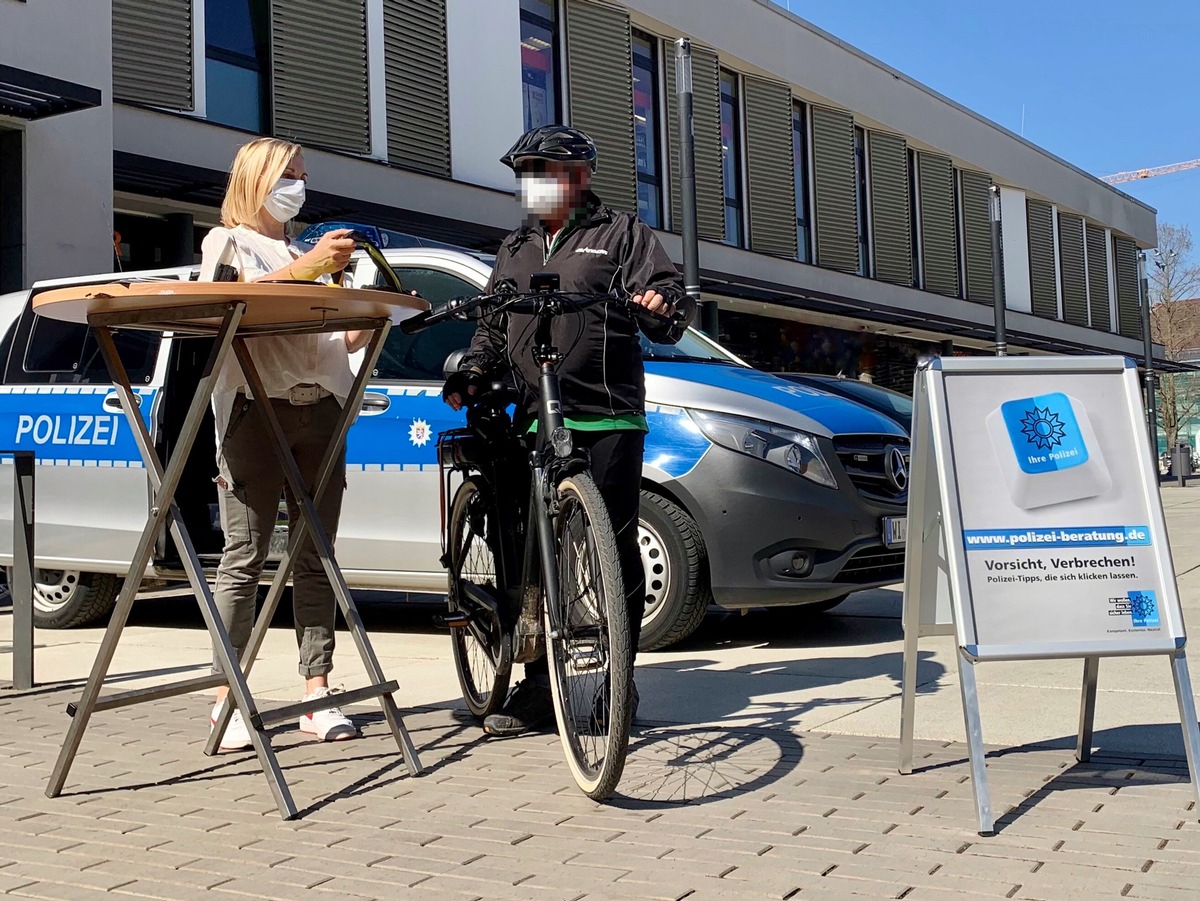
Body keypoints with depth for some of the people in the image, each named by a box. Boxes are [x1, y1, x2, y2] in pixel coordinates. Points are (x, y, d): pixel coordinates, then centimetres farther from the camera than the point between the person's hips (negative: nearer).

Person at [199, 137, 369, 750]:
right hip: (256, 407, -5)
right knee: (245, 559, -7)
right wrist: (307, 266, -20)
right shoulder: (227, 242, 11)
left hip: (319, 411, 5)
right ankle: (228, 700, -5)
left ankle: (317, 696, 2)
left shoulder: (310, 254, 27)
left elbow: (343, 342, 22)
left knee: (314, 559, 1)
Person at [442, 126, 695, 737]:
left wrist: (665, 305, -25)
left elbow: (668, 292, -1)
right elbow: (493, 327, 27)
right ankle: (537, 684, 12)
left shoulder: (621, 234, 8)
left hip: (607, 419, -5)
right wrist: (472, 372, 8)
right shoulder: (514, 250, 24)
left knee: (616, 549, -2)